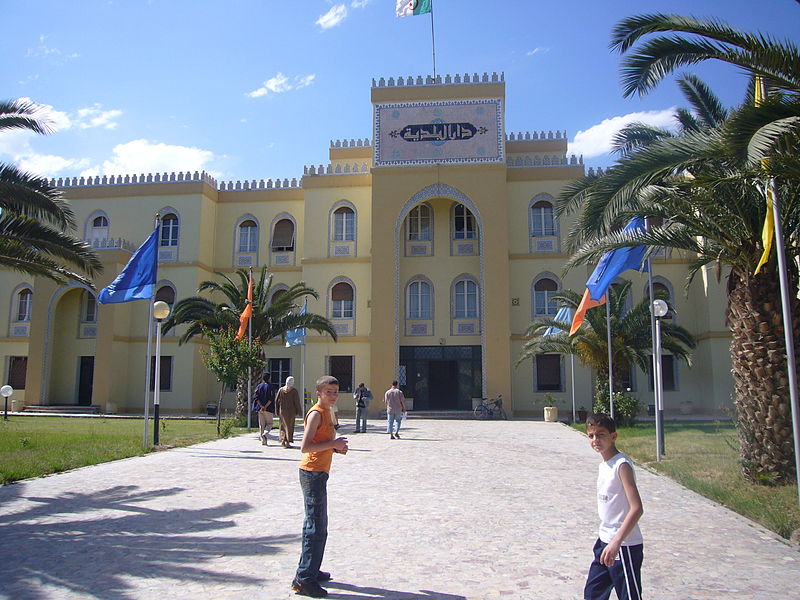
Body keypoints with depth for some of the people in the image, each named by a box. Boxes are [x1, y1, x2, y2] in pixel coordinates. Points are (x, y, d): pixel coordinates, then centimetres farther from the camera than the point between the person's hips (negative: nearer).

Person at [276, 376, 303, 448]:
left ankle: (283, 440, 10)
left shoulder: (281, 390, 2)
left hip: (282, 411, 3)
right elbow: (297, 402, -9)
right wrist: (299, 411, 0)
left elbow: (276, 401, 4)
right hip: (291, 411, -3)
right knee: (290, 426, 4)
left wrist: (277, 411, 12)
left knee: (283, 425, 16)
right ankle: (287, 442, 1)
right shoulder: (294, 391, -9)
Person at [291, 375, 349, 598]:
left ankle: (311, 570, 30)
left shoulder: (325, 413, 15)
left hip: (318, 474, 10)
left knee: (319, 526, 18)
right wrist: (332, 444, -20)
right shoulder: (316, 414, -15)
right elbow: (305, 447, -22)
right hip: (313, 474, -10)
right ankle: (304, 580, -4)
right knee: (316, 528, -9)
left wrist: (336, 447, 7)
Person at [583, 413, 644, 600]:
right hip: (605, 542, 9)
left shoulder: (622, 465, -18)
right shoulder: (604, 465, 8)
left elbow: (637, 509, -26)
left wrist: (616, 542, -31)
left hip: (624, 546, -9)